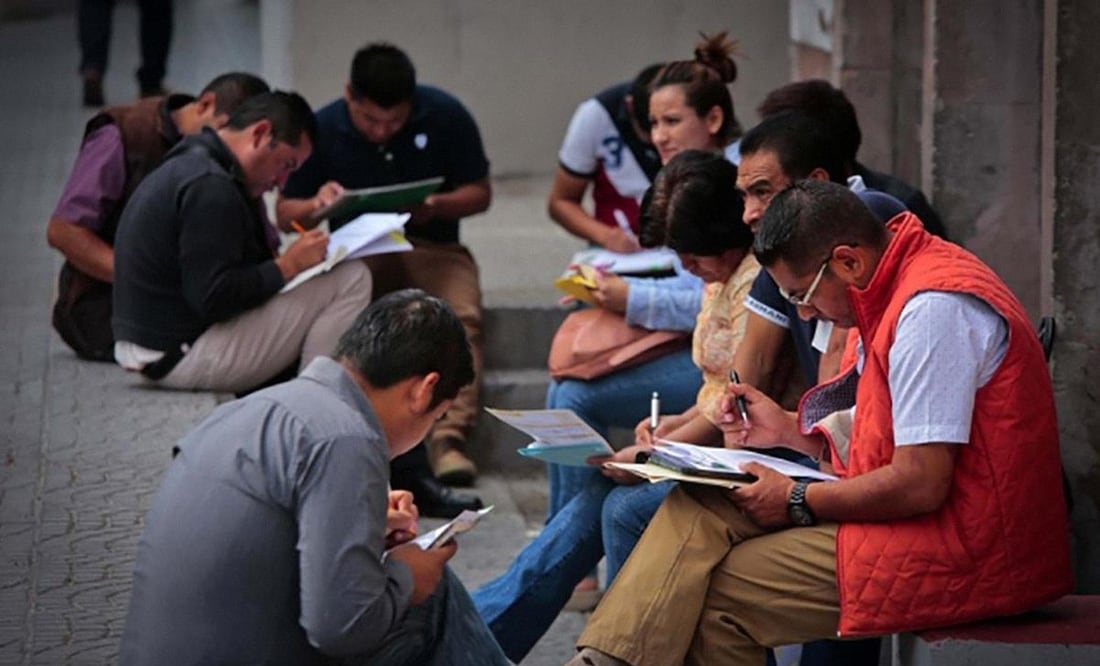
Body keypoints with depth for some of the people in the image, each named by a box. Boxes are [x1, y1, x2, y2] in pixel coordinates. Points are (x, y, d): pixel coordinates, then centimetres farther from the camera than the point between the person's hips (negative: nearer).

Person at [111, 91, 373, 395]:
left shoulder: (189, 165, 14)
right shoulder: (209, 187, -20)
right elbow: (213, 298, -25)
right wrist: (289, 265, -15)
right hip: (184, 356, -11)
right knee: (351, 279, -13)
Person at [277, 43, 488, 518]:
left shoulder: (445, 117, -2)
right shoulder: (323, 130, -1)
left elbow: (480, 193, 5)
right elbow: (285, 213, 5)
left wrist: (437, 207, -17)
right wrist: (316, 206, -20)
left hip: (432, 245, 0)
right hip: (356, 250, 0)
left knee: (461, 314, -33)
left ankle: (448, 441, -43)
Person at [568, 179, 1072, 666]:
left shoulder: (933, 309, -20)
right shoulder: (897, 287, 12)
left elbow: (921, 484, -23)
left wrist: (799, 500, -11)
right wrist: (789, 429, 10)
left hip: (959, 551, -10)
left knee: (718, 595, -14)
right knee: (697, 510, -2)